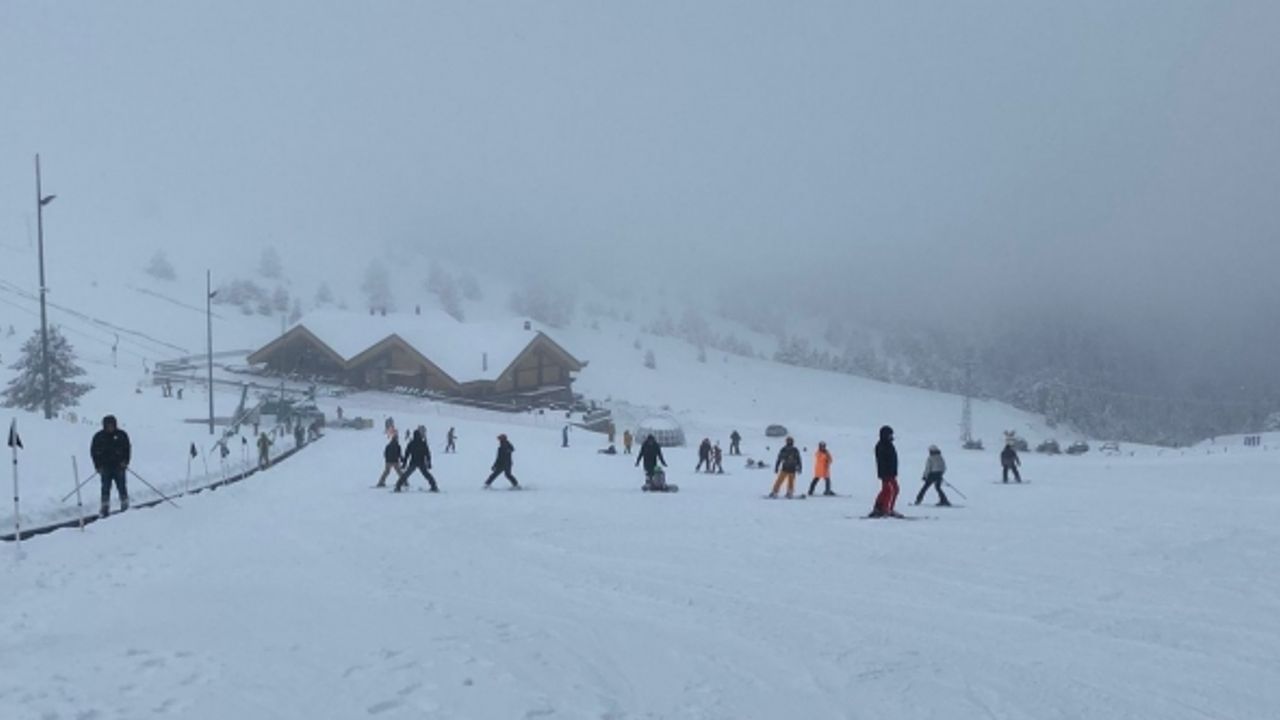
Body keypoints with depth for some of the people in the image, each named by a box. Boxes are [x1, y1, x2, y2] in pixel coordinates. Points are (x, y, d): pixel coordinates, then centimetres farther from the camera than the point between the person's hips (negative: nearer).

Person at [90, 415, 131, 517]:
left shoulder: (121, 435, 0)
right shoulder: (99, 436, 1)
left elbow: (127, 449, 6)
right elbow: (93, 451, 5)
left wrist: (125, 462, -7)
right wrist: (98, 466, -3)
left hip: (119, 466, 0)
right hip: (105, 467, 0)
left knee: (122, 487, 2)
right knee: (105, 488, -2)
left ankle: (125, 507, 14)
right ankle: (105, 508, 2)